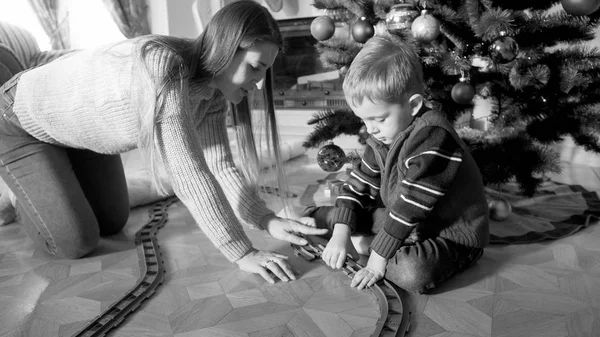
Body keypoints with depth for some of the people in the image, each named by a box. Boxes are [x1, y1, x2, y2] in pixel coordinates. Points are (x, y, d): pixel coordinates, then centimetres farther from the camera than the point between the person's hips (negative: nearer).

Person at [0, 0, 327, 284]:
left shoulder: (212, 87, -16)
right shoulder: (160, 67, -42)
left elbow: (220, 166, -15)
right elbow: (189, 174, -43)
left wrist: (269, 221, -27)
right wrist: (242, 253, -39)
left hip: (80, 128, 7)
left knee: (112, 224, 13)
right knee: (76, 242, -9)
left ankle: (42, 185, 37)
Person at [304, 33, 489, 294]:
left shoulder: (433, 139, -29)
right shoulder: (381, 135, -1)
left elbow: (410, 207, -29)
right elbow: (359, 182, 1)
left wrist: (378, 257, -24)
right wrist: (341, 232, -9)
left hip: (452, 235, -7)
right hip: (407, 222, 8)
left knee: (414, 273, -34)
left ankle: (365, 246, -13)